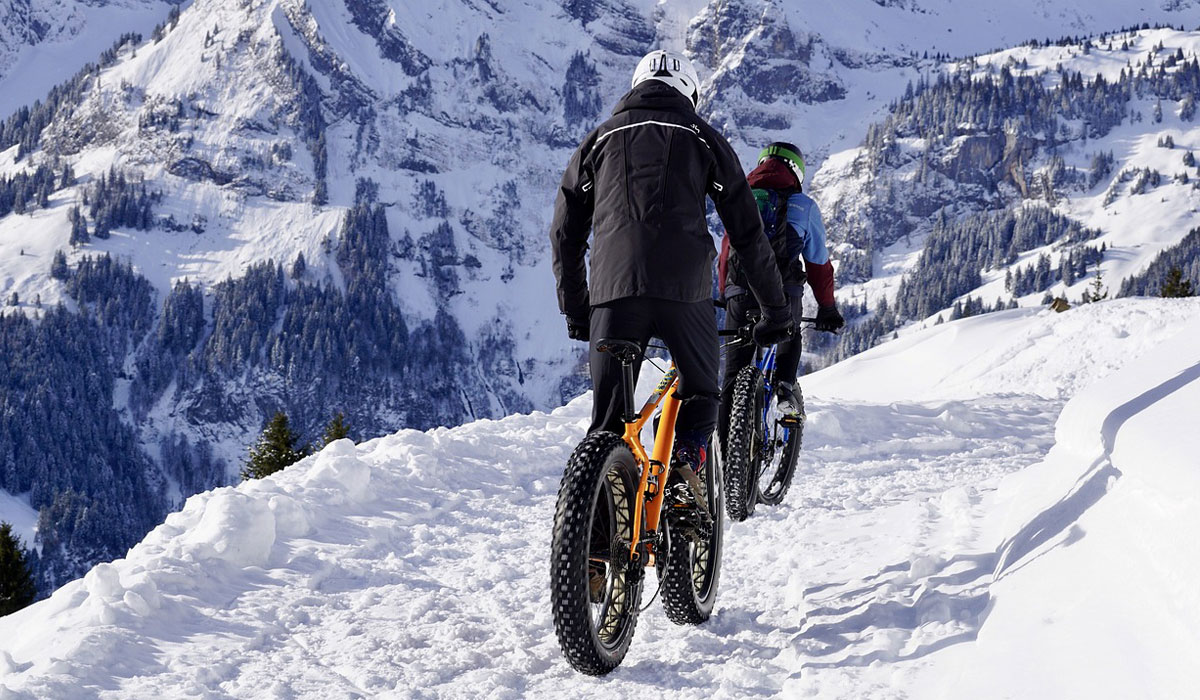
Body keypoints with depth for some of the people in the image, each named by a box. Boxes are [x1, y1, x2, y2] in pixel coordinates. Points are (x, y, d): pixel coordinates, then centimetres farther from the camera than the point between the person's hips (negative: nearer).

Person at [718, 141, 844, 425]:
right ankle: (786, 385, 5)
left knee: (735, 365, 14)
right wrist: (828, 308, 23)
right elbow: (818, 262, 13)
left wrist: (724, 294, 36)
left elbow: (725, 255, 24)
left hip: (739, 293, 2)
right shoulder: (803, 205, 11)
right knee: (790, 338, 29)